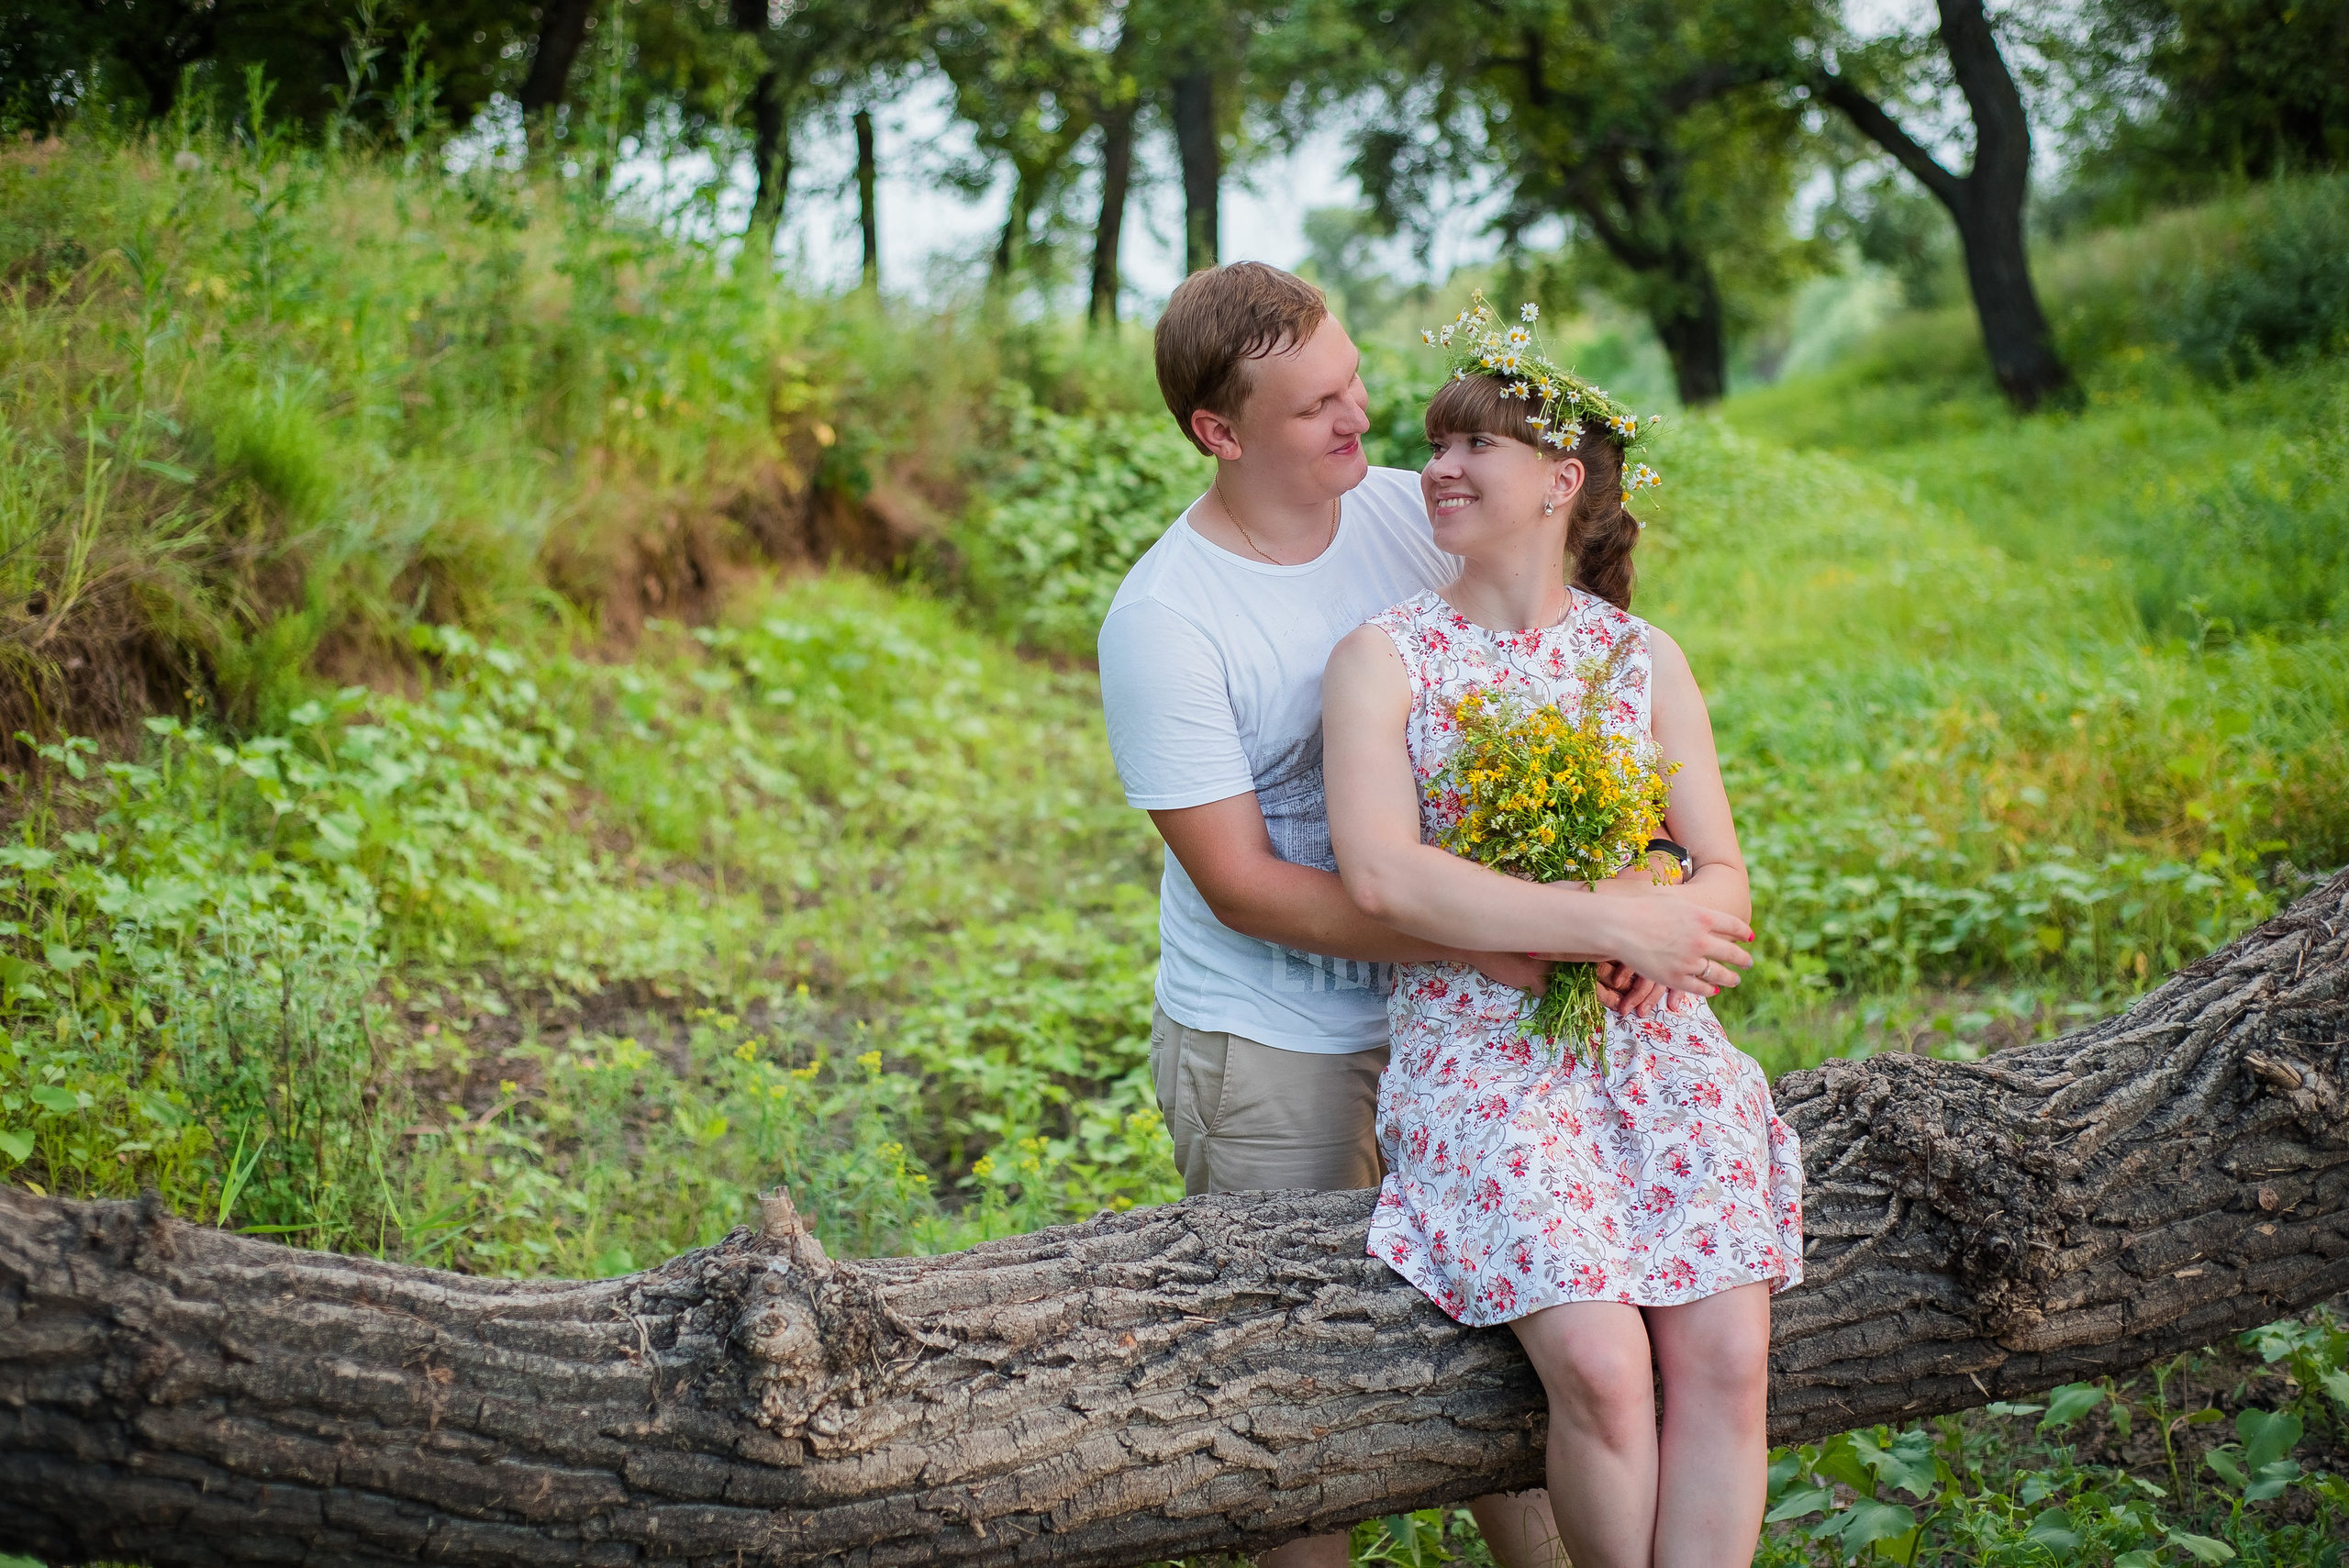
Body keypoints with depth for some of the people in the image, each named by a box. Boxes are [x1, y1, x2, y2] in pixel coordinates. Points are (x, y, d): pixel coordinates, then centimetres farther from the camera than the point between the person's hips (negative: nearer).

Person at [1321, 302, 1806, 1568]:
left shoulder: (1642, 657, 12)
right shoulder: (1383, 659, 2)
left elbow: (1721, 877, 11)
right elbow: (1381, 877, -13)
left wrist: (1682, 923, -14)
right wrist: (1610, 922, -17)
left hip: (1657, 1039, 3)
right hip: (1482, 1049, -3)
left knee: (1726, 1356, -17)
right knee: (1598, 1360, -23)